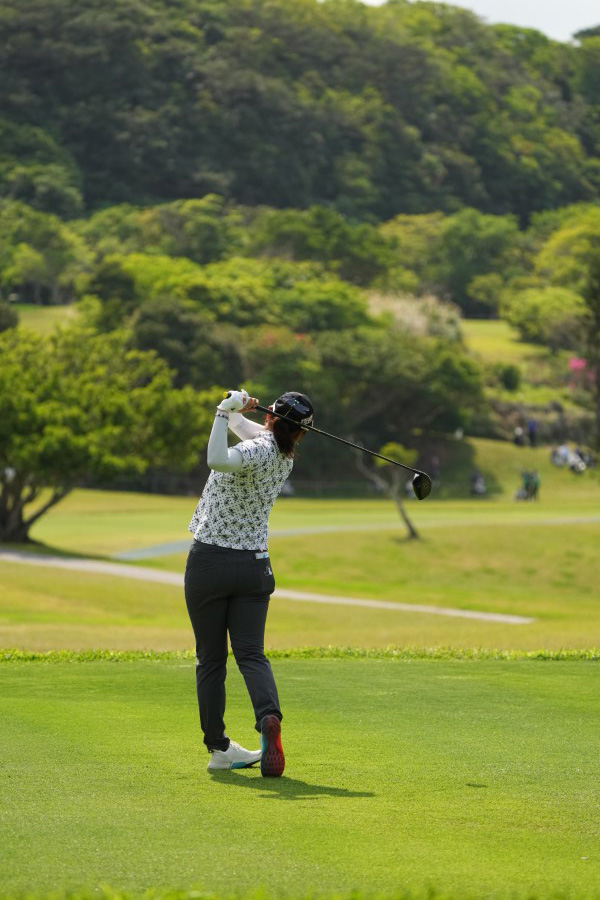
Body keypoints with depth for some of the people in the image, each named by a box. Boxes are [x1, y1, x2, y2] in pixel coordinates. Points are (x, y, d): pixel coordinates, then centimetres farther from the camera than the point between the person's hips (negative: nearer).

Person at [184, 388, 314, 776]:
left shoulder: (259, 451, -17)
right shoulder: (285, 456, 5)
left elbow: (218, 460, -39)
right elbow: (251, 431, 23)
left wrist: (226, 411, -32)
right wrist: (233, 412, 5)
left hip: (209, 562, -5)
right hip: (254, 565, 5)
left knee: (211, 659, 7)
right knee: (251, 654, -1)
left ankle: (218, 747, 9)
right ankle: (269, 716, -30)